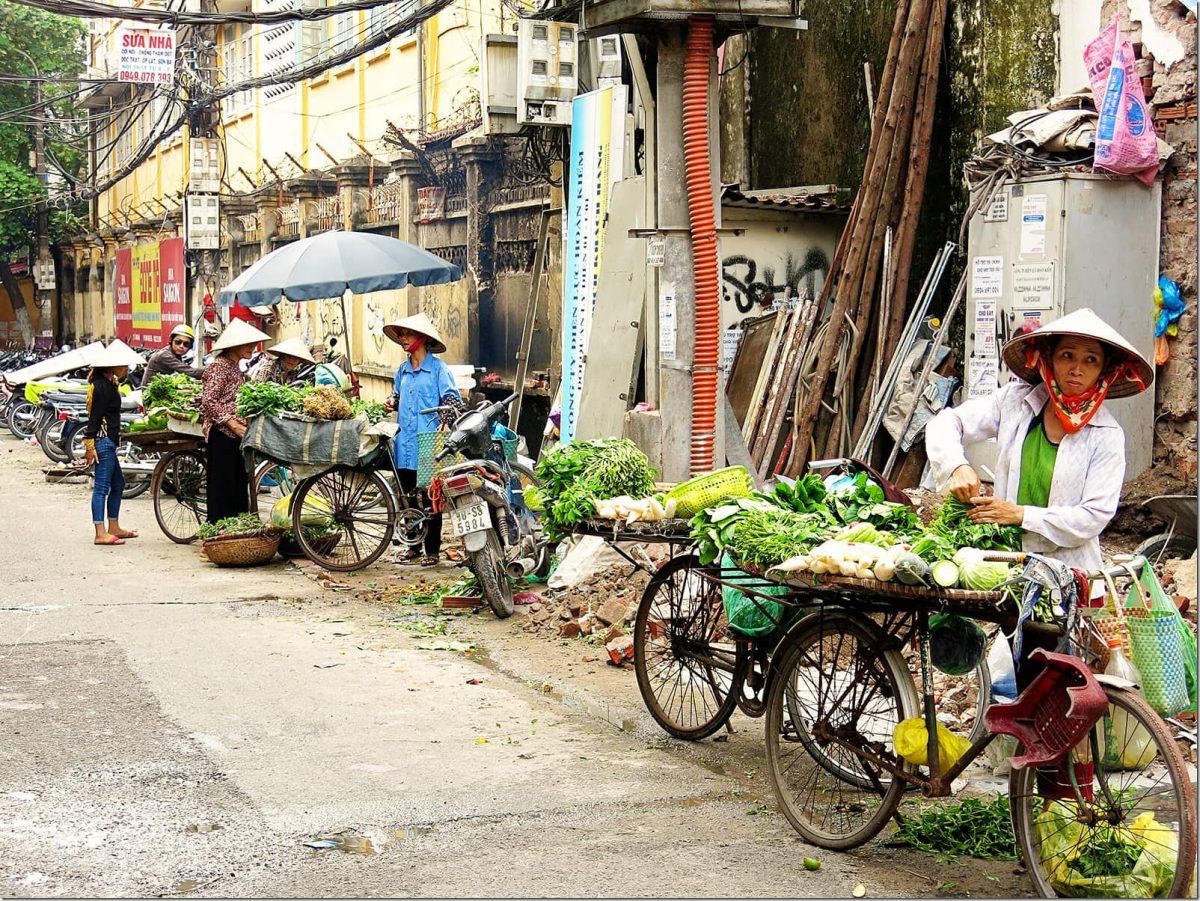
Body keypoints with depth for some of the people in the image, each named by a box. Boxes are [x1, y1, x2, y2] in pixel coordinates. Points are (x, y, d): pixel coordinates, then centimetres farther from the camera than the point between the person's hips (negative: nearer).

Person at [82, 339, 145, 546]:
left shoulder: (108, 382, 15)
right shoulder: (103, 385, -15)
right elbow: (95, 416, -20)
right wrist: (90, 444, -23)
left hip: (108, 441, 11)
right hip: (103, 441, -11)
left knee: (118, 483, 17)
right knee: (101, 486, -9)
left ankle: (114, 528, 25)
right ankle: (101, 534, -9)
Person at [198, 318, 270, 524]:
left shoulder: (235, 367, 16)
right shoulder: (219, 366, -12)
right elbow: (208, 402, -19)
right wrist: (234, 424, -23)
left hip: (235, 435, 9)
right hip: (221, 433, -9)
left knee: (239, 485, 10)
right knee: (222, 485, -6)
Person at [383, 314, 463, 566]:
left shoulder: (438, 368, -5)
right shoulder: (402, 370, 14)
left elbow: (454, 401, -10)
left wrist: (444, 421, -27)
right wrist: (392, 402, 8)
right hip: (405, 444, 6)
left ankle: (432, 549, 7)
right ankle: (413, 544, 23)